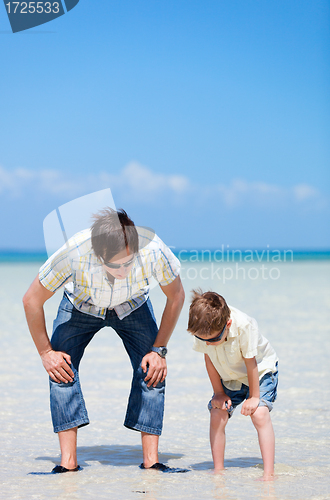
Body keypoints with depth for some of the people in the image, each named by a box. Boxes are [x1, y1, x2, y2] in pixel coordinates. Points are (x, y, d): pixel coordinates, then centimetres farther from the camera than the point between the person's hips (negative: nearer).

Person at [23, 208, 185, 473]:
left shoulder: (153, 250, -39)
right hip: (81, 305, -1)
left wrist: (159, 349, -13)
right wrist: (45, 352, -17)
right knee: (60, 366, -20)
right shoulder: (73, 253, -41)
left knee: (153, 371, -16)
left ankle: (151, 461, -10)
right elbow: (32, 301, -23)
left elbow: (176, 296, -16)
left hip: (133, 305, 1)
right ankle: (69, 462, -16)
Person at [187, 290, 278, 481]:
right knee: (217, 416, -10)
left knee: (259, 413, -23)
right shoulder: (203, 329, -25)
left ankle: (269, 472, -21)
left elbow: (250, 362, -26)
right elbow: (209, 358, -8)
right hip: (229, 377, 4)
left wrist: (253, 396, -17)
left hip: (261, 371, -4)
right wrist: (219, 392, -5)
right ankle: (218, 470, 4)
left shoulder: (244, 326, -38)